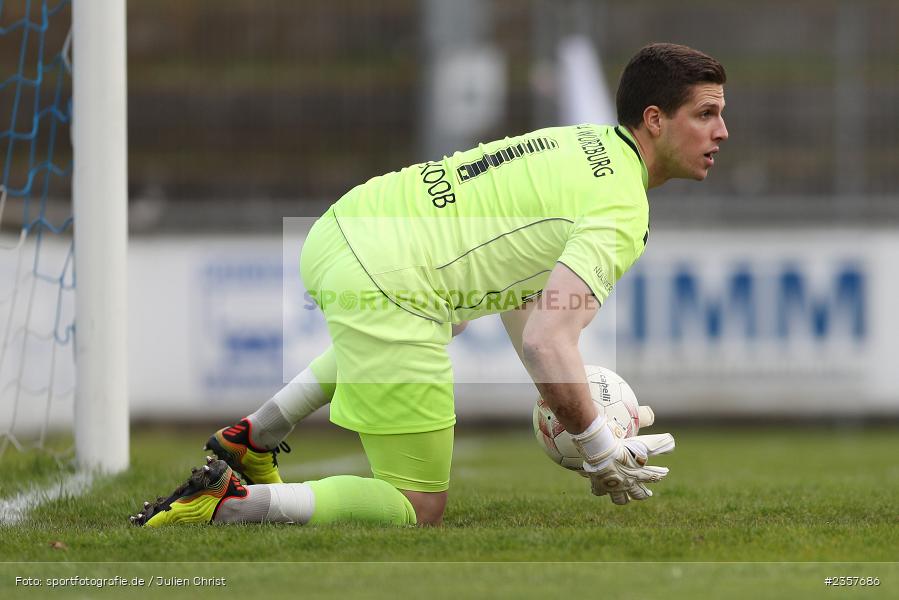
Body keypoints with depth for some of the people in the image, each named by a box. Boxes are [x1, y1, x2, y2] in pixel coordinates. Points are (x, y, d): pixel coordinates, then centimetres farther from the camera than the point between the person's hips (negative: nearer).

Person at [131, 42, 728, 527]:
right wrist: (600, 451, -13)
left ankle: (252, 439, 40)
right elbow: (548, 341, -23)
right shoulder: (621, 213, -12)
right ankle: (222, 503, -12)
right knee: (419, 509, -1)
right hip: (383, 284, -10)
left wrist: (560, 400, 29)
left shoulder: (586, 145, 18)